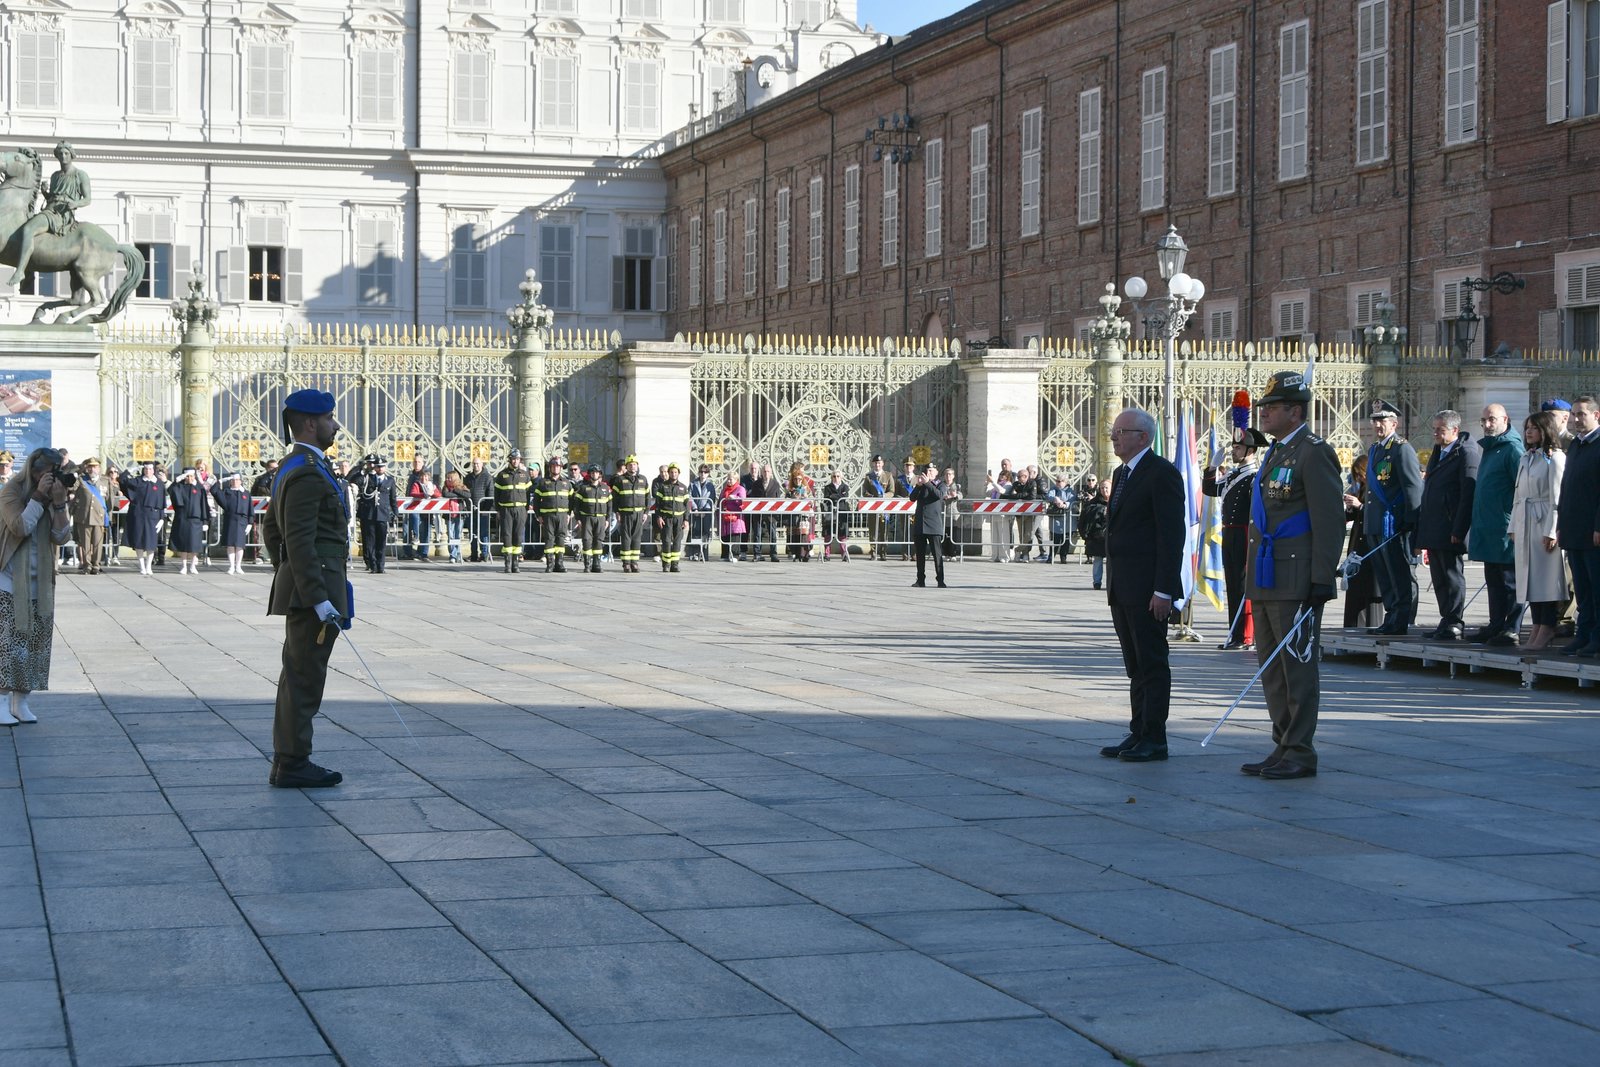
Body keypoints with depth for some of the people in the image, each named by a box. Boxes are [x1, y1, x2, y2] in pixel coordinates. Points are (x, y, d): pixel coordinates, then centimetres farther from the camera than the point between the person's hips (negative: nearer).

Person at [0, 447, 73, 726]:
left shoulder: (55, 494, 6)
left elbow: (62, 537, -2)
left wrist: (59, 503, -14)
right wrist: (39, 497, -21)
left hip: (41, 584, 5)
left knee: (36, 642, 3)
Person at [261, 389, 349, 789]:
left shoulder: (293, 467, 16)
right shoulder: (308, 474, -17)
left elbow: (271, 529, 24)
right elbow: (300, 542, -23)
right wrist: (321, 600, -25)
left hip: (299, 587, 11)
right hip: (313, 588, -11)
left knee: (298, 677, 13)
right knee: (304, 678, -6)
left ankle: (287, 762, 18)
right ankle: (293, 765, -3)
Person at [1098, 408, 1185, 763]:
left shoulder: (1162, 474, -11)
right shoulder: (1121, 474, 18)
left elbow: (1172, 535, -16)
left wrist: (1163, 590, -20)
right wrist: (1112, 583, 16)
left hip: (1147, 589, -9)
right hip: (1122, 588, 9)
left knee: (1152, 664, -4)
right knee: (1136, 666, 12)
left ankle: (1154, 739, 0)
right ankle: (1139, 734, 16)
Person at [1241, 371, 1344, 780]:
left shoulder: (1314, 453, -11)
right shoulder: (1275, 452, 18)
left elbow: (1329, 521, -16)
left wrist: (1322, 579, -20)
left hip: (1296, 583, -10)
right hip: (1268, 581, 10)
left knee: (1298, 668, -4)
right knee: (1272, 668, 12)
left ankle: (1301, 754, 1)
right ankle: (1283, 748, 19)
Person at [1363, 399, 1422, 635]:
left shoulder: (1402, 449, -9)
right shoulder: (1374, 449, 19)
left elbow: (1413, 487, -14)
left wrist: (1410, 521, -19)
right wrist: (1364, 512, 20)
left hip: (1394, 524, -9)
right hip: (1376, 525, 9)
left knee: (1400, 576, -5)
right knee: (1384, 576, 12)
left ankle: (1401, 622, -2)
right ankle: (1391, 620, 18)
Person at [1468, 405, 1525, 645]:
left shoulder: (1512, 449, -10)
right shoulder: (1488, 449, 18)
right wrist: (1476, 525, 20)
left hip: (1506, 530, -9)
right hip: (1488, 530, 9)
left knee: (1509, 580, -5)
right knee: (1493, 580, 12)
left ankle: (1511, 630, -3)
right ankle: (1496, 626, 17)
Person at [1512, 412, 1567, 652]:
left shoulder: (1554, 457, -6)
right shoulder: (1525, 459, 18)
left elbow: (1557, 497, -12)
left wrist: (1551, 531, -17)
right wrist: (1513, 528, 13)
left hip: (1544, 522, -8)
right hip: (1523, 523, 8)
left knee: (1546, 576, -8)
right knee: (1529, 576, 6)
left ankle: (1546, 631, -6)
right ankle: (1537, 627, 9)